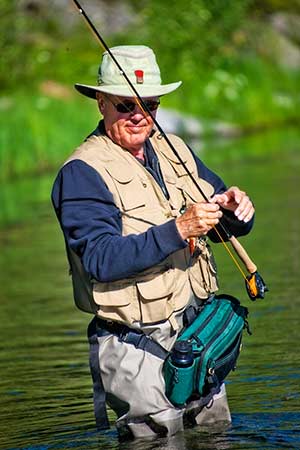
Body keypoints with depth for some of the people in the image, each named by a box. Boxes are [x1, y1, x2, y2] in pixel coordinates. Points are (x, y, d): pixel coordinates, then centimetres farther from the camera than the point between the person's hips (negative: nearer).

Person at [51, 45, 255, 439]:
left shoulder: (175, 152, 10)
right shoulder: (81, 173, -12)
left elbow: (227, 225, 16)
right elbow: (102, 260, -24)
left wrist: (235, 209, -8)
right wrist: (178, 230, -31)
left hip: (200, 337, 7)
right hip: (138, 348, -7)